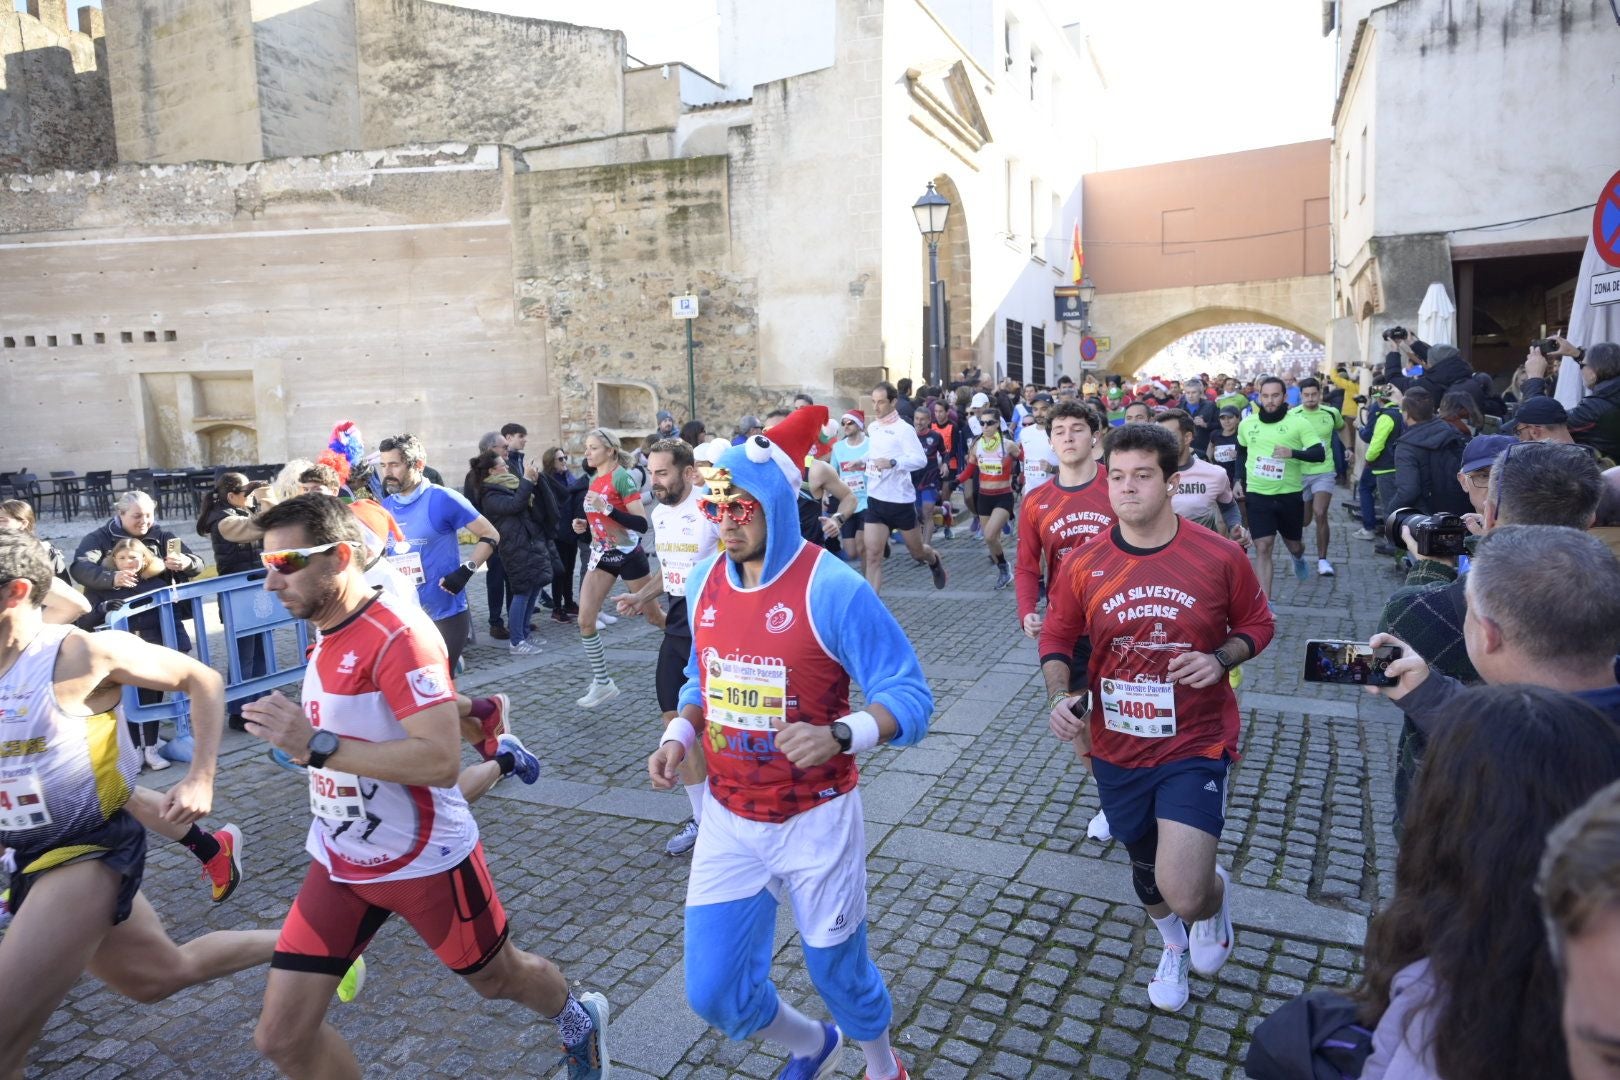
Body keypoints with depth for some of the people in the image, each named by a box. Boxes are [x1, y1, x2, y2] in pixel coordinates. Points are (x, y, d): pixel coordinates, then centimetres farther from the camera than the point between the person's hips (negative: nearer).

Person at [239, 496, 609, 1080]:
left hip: (424, 860, -7)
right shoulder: (328, 632, 3)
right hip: (339, 861, 7)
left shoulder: (399, 634, -25)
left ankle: (580, 1020, 49)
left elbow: (441, 761, -33)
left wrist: (316, 744, -33)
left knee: (498, 976, 18)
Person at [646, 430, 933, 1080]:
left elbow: (909, 696, -21)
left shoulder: (833, 588, -21)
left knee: (838, 972, 15)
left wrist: (839, 735, -39)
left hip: (815, 820, -5)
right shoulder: (704, 581, -1)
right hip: (728, 818, 5)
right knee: (713, 992, 11)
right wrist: (677, 735, -4)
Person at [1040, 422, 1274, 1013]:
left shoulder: (1220, 556, -12)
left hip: (1195, 746, -3)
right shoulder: (1082, 565, -8)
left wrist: (1220, 660, -17)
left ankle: (1215, 897, 26)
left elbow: (1257, 625, 3)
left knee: (1185, 897, -15)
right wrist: (1060, 696, -14)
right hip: (1116, 750, 3)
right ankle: (1174, 947, 59)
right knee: (1146, 870, 24)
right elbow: (1057, 639, 4)